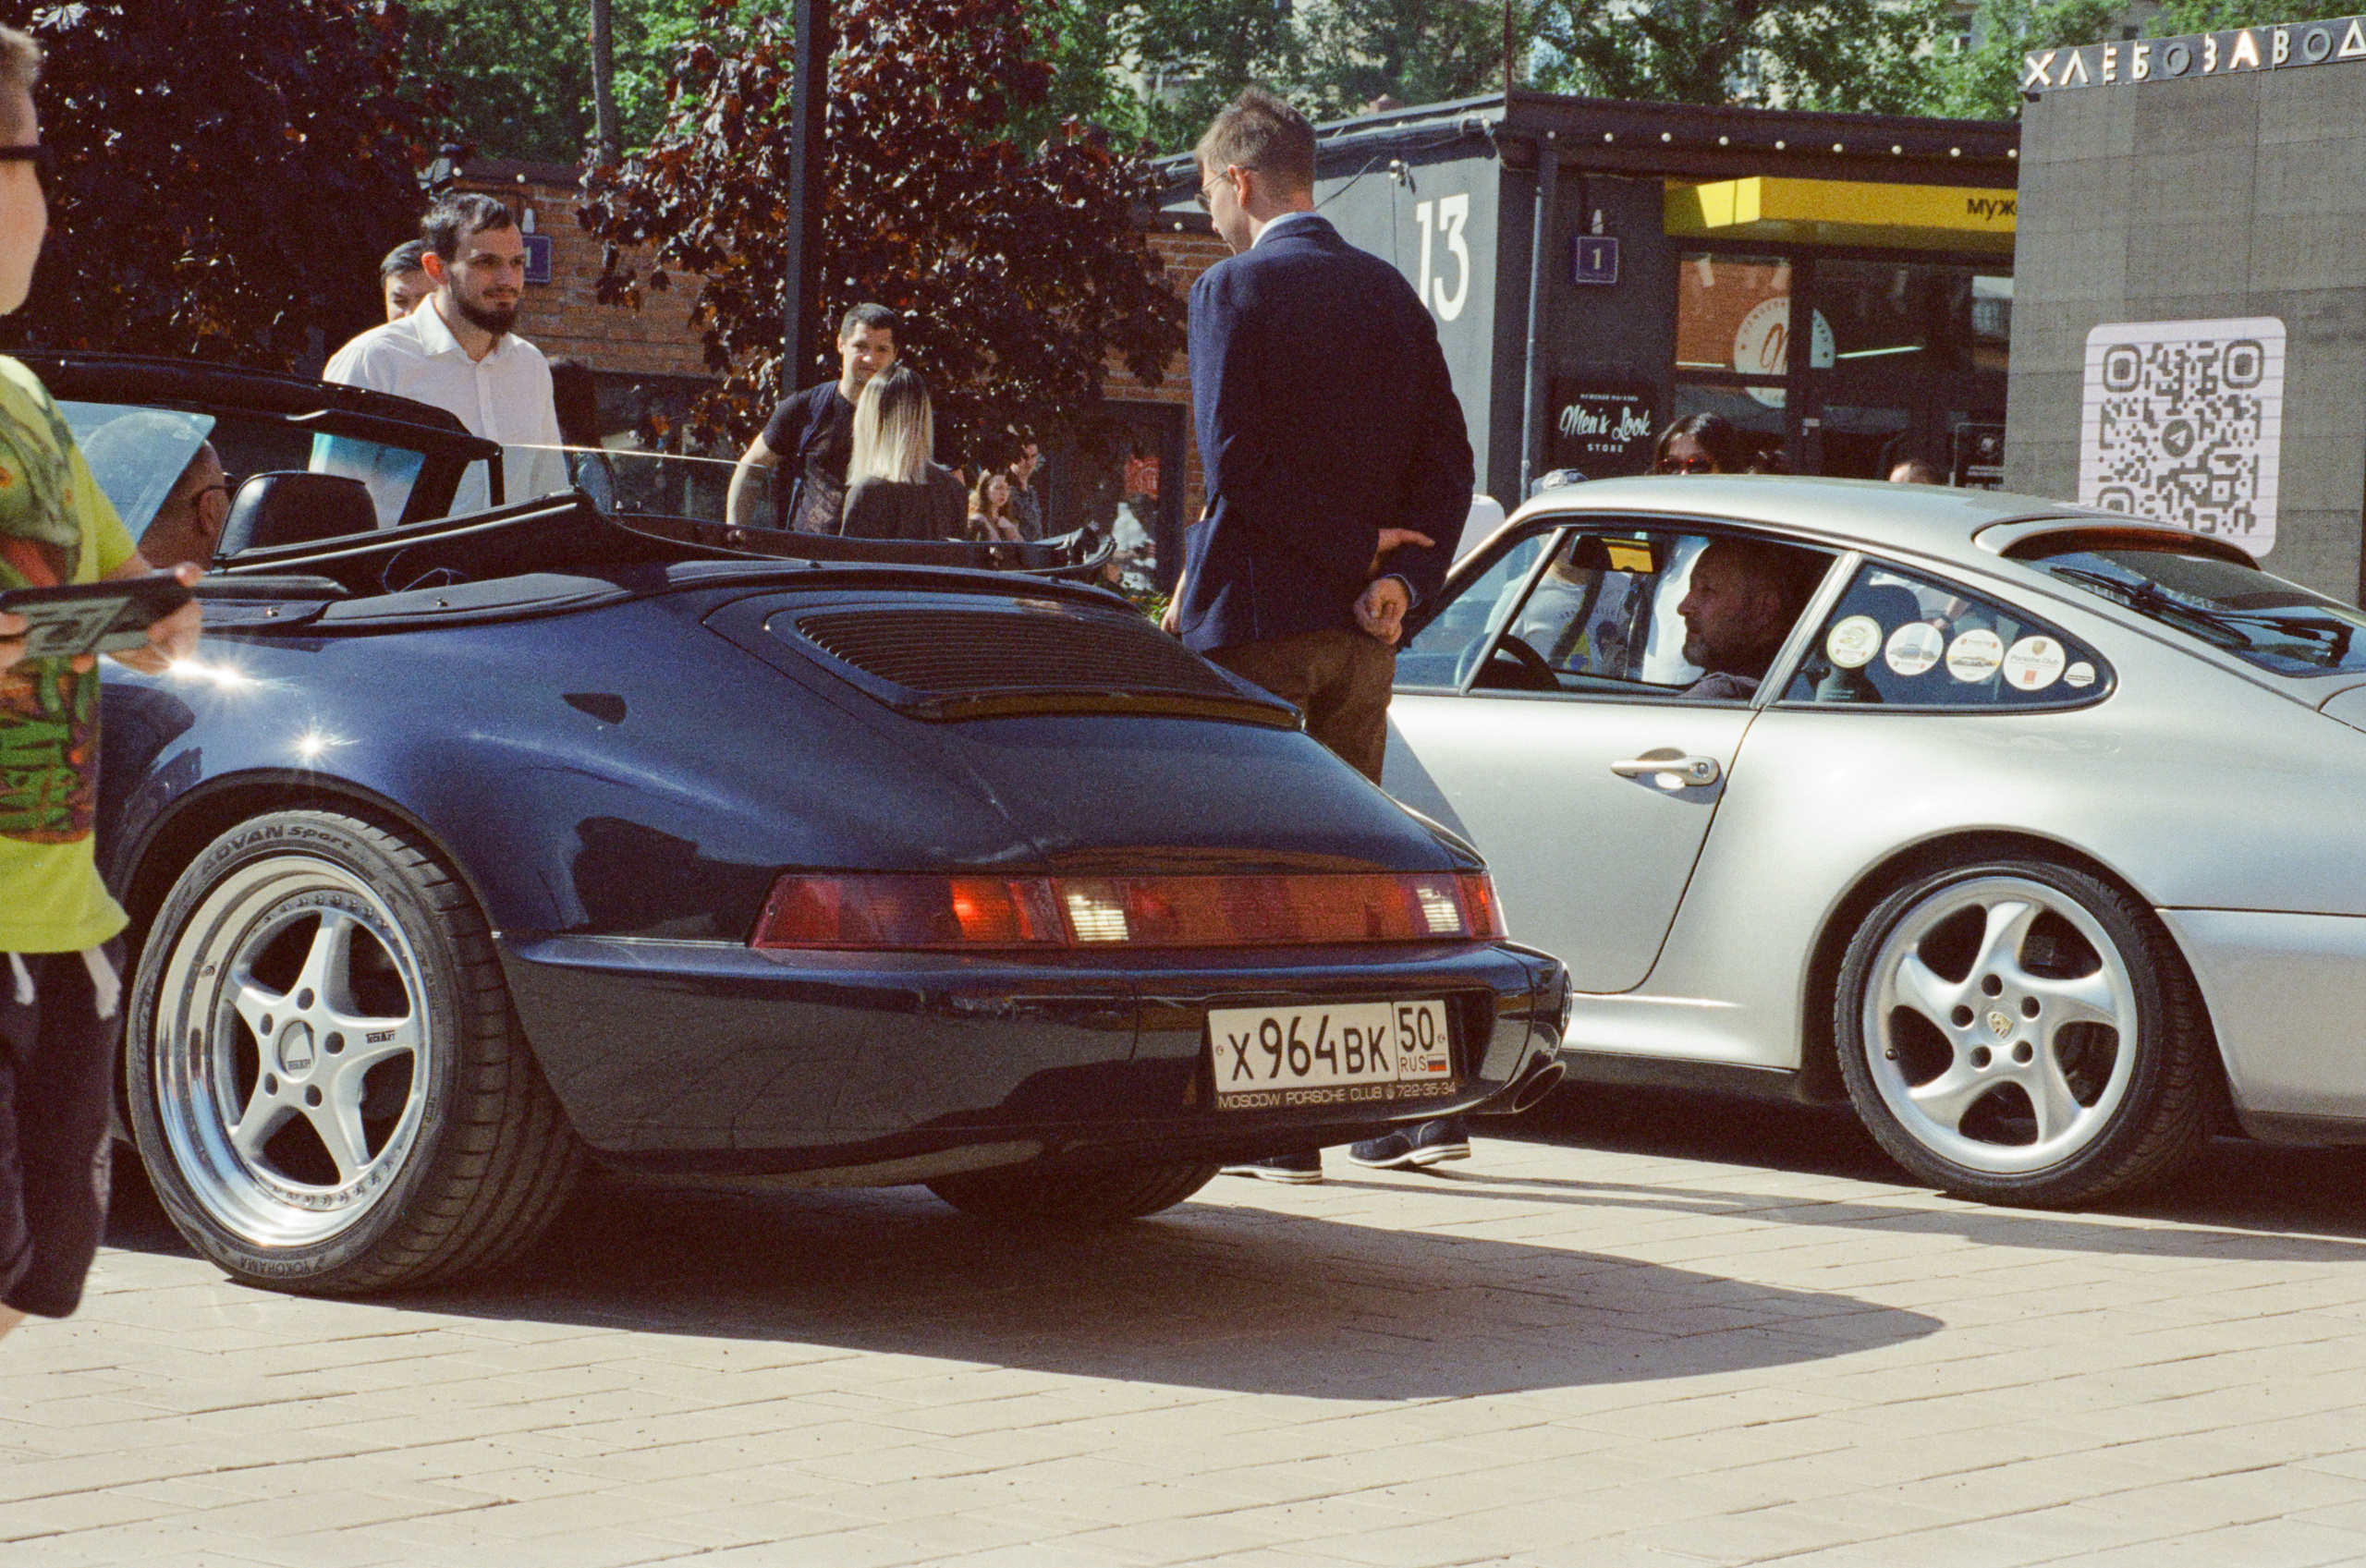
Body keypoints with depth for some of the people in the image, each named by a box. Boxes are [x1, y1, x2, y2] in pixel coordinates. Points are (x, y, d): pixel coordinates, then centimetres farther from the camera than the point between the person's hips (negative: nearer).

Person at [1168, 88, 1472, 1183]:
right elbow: (1448, 463, 6)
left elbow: (1235, 465, -18)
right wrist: (1398, 574, -4)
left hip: (1255, 617, -6)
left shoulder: (1234, 290, -9)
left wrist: (1358, 549, -11)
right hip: (1361, 630, 6)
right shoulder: (1390, 294, 11)